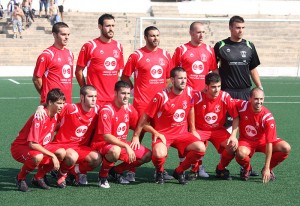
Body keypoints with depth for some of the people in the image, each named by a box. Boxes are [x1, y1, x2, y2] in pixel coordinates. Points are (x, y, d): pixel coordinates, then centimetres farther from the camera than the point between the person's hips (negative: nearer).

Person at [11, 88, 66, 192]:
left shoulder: (54, 115, -2)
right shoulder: (39, 117, -27)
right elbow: (32, 144, -31)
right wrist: (52, 155, -27)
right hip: (20, 147, -8)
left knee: (62, 153, -13)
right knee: (38, 157, -40)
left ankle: (38, 178, 5)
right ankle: (20, 178, -9)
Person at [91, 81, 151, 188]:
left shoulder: (129, 108, 1)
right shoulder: (106, 110, -20)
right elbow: (106, 136, -24)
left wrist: (136, 137, -7)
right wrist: (126, 146, -31)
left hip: (122, 143, 8)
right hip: (103, 144, -8)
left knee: (148, 155, -5)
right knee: (115, 151, -42)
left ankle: (116, 171, 10)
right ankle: (103, 176, -12)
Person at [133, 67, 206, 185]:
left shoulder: (189, 92, -2)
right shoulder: (161, 96, -16)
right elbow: (145, 118, -9)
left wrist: (193, 130, 19)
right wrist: (136, 136, -8)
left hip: (182, 133, 5)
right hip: (162, 134, -5)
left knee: (201, 148, -19)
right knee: (160, 154, -36)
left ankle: (179, 172, 4)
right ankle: (159, 172, 2)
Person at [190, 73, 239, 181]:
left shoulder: (225, 97, -14)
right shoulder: (197, 97, -17)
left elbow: (236, 117, -9)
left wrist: (233, 136, -18)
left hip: (218, 130, 2)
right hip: (200, 130, -2)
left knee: (233, 145, -24)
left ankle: (221, 169, 6)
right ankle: (194, 170, 0)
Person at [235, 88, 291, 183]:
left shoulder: (268, 117, -25)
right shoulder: (242, 105, -21)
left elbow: (269, 143, -25)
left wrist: (267, 168, -28)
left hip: (263, 141, 0)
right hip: (246, 141, 0)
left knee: (286, 148, -24)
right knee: (240, 153, -36)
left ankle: (268, 169, 3)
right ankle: (247, 168, 2)